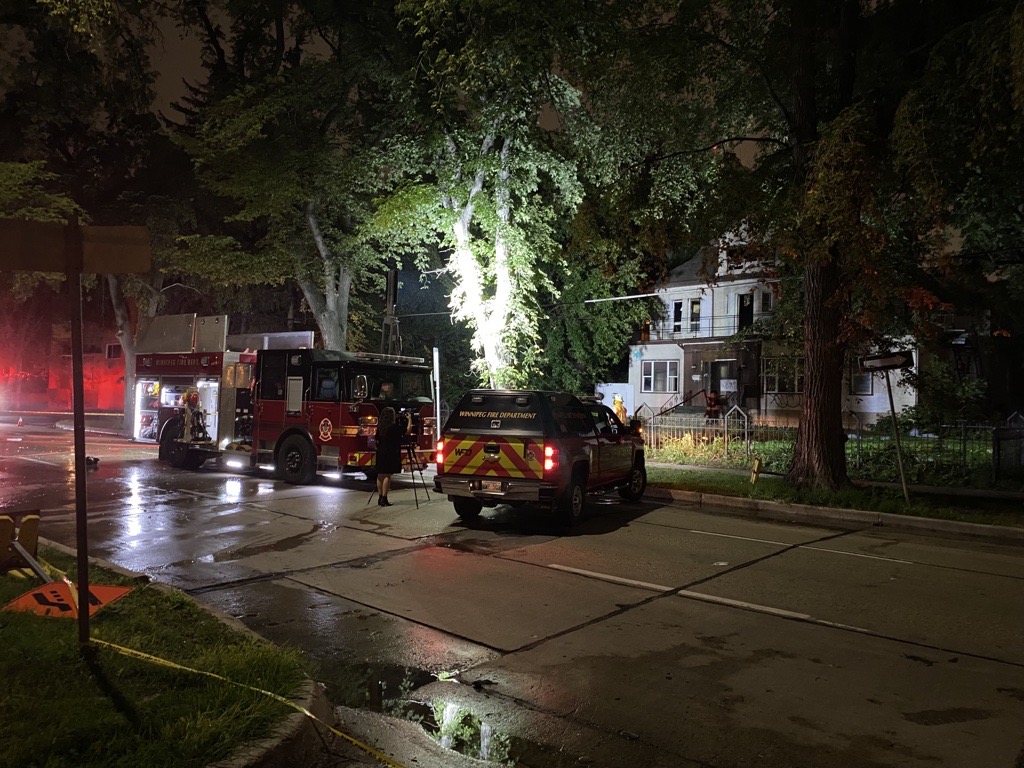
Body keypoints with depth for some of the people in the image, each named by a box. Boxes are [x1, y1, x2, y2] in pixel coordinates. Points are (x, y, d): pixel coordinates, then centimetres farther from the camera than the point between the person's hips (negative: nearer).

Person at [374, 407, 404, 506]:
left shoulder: (380, 426, 5)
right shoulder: (395, 427, -12)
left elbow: (377, 440, 12)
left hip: (380, 453, 6)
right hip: (391, 453, -6)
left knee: (380, 475, 10)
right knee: (387, 476, -5)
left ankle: (380, 498, 16)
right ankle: (384, 499, -7)